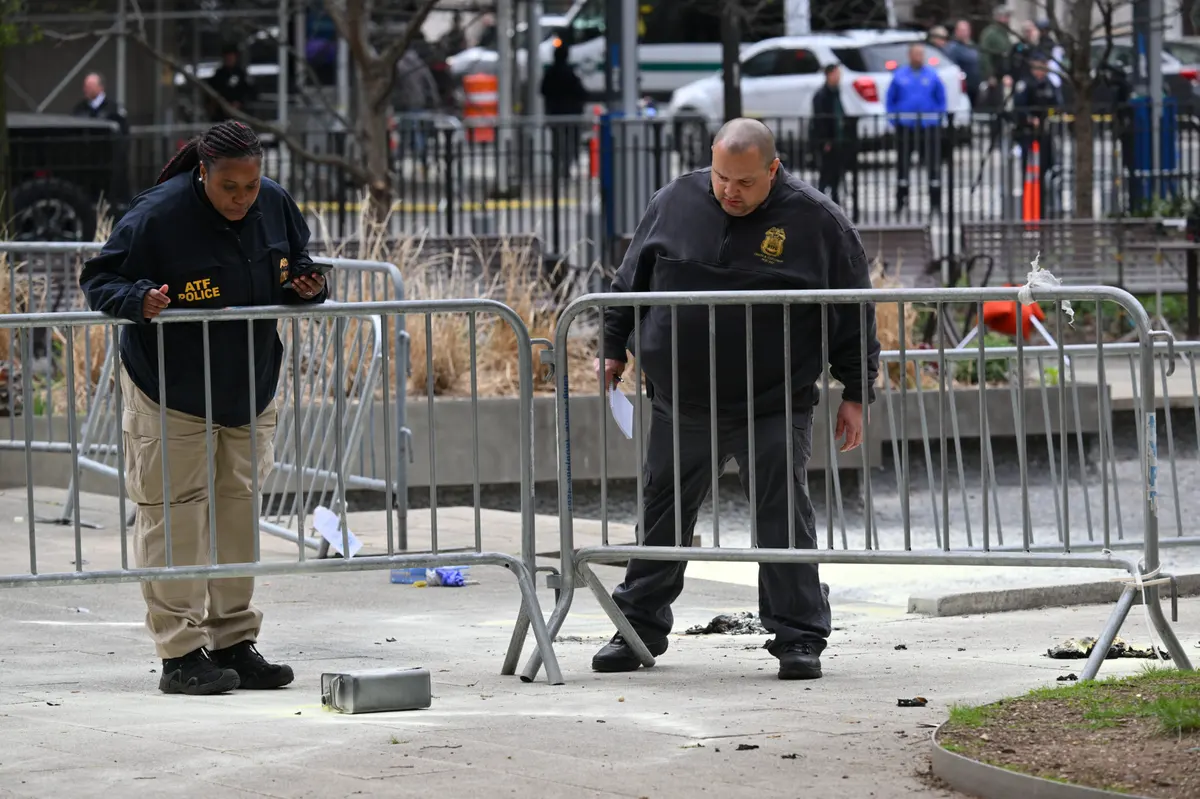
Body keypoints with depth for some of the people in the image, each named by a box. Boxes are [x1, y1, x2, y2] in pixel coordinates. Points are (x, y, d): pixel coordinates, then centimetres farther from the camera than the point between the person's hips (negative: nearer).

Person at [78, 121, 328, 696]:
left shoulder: (275, 206, -4)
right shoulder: (157, 215, -21)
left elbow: (298, 265, 13)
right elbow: (98, 280, -14)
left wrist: (306, 289, -10)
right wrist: (137, 300, -35)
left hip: (249, 389, 6)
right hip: (169, 394, -6)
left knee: (240, 512, 10)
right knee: (173, 518, -5)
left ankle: (233, 643, 18)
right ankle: (180, 654, -1)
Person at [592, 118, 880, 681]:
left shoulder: (817, 221, -8)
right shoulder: (674, 202, 0)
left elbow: (854, 313, -1)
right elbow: (631, 281, 14)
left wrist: (855, 395, -1)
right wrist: (614, 350, 13)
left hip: (774, 407, -3)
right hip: (682, 403, 3)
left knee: (784, 516, -4)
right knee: (662, 513, 10)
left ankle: (798, 639, 3)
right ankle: (639, 627, 23)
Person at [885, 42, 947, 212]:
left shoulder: (933, 76, 4)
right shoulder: (899, 76, 6)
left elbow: (942, 100, 7)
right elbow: (891, 100, 10)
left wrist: (938, 119, -4)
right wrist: (895, 120, 0)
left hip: (929, 128, -1)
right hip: (905, 127, 1)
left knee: (933, 165, -1)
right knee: (903, 166, 6)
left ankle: (935, 202, 4)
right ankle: (901, 201, 15)